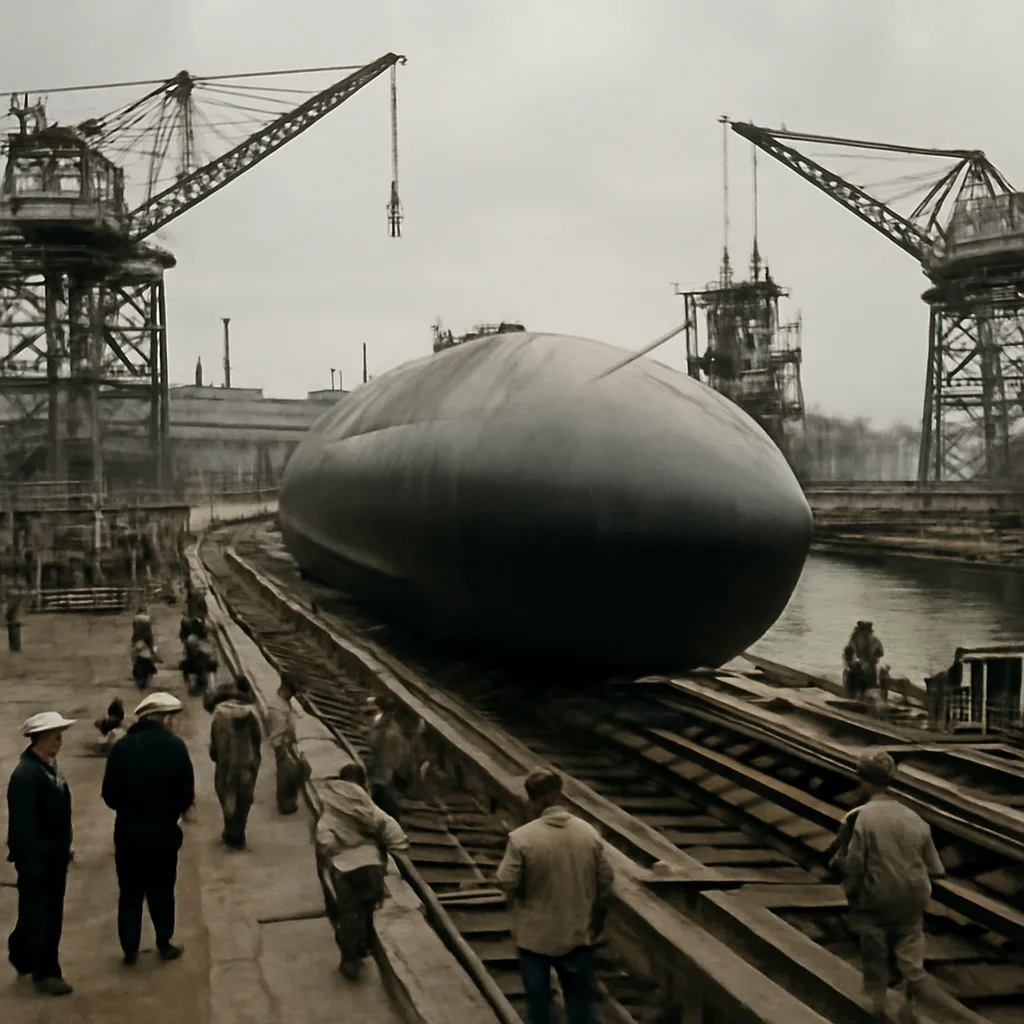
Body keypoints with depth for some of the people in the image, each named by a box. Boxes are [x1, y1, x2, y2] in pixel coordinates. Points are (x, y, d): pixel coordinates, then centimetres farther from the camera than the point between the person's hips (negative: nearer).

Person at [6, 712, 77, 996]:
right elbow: (22, 825, -23)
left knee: (51, 915, 17)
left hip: (54, 856, 9)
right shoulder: (25, 774, -22)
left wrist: (64, 850, 14)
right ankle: (44, 972, 15)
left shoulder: (50, 766, 6)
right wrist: (30, 864, -22)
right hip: (36, 859, -9)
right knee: (36, 915, 5)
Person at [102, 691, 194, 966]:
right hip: (163, 832, -1)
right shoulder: (174, 746, -11)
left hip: (127, 832, 2)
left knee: (130, 893, 14)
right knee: (162, 892, 14)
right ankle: (164, 945, 23)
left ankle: (130, 948, 19)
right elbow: (187, 794, -10)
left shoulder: (121, 747, -5)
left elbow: (109, 795, -3)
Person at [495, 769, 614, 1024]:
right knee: (581, 996, 14)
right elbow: (605, 881, 1)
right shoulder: (589, 833, -6)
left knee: (538, 997, 14)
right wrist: (596, 921, 14)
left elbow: (507, 882, -18)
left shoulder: (522, 838, -20)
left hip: (535, 935, -3)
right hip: (577, 933, 3)